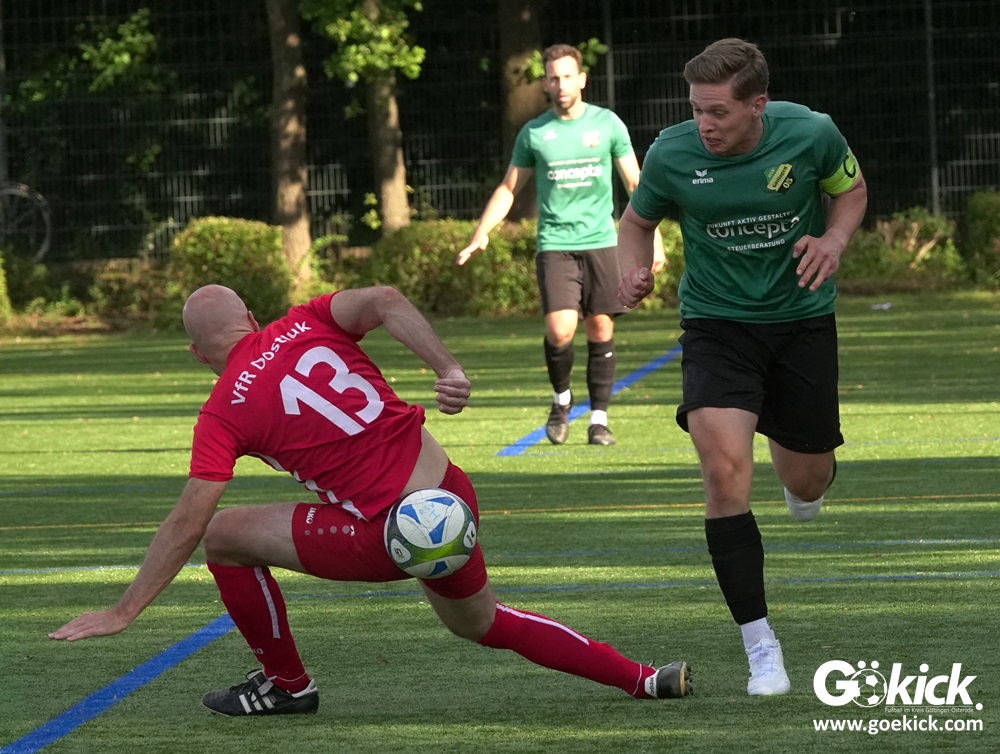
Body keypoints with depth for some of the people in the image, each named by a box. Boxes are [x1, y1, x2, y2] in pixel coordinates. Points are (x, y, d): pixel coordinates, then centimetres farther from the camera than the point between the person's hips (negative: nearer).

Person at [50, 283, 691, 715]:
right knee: (482, 623, 33)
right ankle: (645, 680, 33)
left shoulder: (225, 412, -4)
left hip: (391, 537, -7)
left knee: (224, 537, 7)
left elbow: (187, 525, -9)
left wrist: (125, 611, -4)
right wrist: (449, 370, -17)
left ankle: (286, 684, 21)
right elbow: (385, 301, -11)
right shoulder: (306, 325, 9)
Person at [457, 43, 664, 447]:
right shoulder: (533, 133, 4)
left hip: (601, 243, 1)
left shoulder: (607, 123, 4)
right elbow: (508, 188, 13)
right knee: (560, 330, -15)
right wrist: (482, 232, 0)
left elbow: (634, 183, 8)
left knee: (601, 330, 1)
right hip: (554, 244, -1)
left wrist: (653, 237, 3)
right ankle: (561, 399, 11)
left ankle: (599, 419, 10)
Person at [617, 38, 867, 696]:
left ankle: (806, 477, 54)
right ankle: (760, 645, -16)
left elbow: (851, 189, 6)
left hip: (802, 318, 1)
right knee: (726, 468, -23)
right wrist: (635, 271, -15)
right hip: (717, 325, -1)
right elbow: (637, 221, 5)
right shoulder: (672, 154, -15)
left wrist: (834, 240, -13)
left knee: (807, 481, 10)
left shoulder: (810, 134, -15)